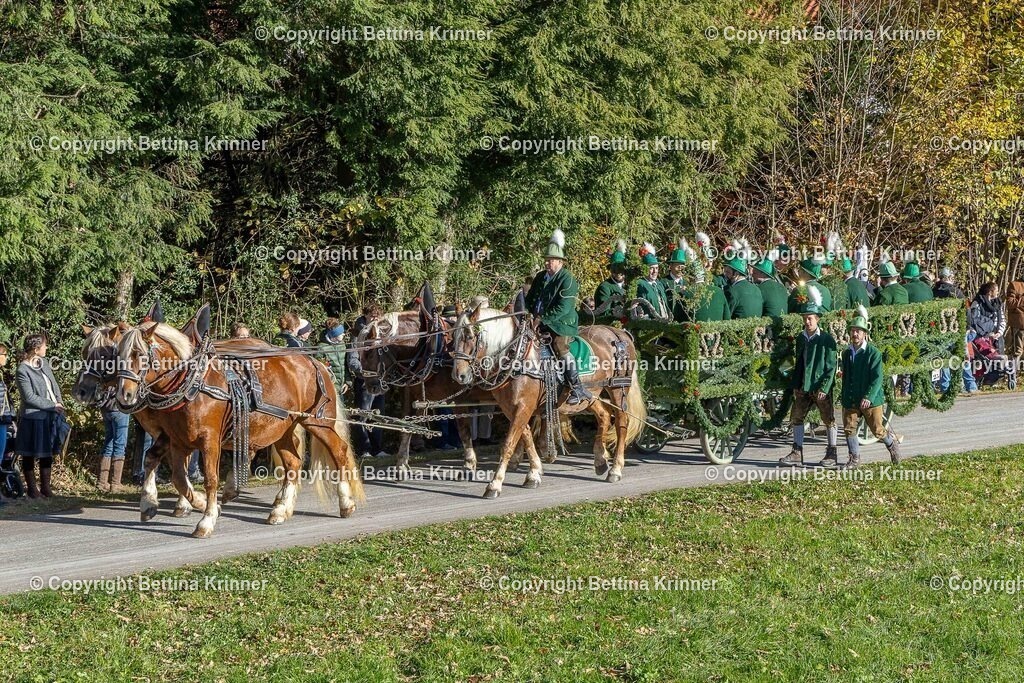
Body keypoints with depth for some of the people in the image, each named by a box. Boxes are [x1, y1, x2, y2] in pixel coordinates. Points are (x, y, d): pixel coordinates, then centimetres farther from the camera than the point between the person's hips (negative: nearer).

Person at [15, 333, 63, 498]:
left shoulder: (44, 362, 7)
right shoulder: (23, 370, -15)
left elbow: (54, 385, 16)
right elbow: (30, 397, -17)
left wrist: (59, 402, 0)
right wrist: (52, 405, -15)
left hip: (51, 416, 7)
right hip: (34, 417, -7)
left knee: (47, 453, 12)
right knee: (30, 454, 5)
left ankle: (45, 487, 20)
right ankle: (32, 488, 13)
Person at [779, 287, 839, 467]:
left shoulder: (827, 339, -10)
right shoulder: (801, 338, 7)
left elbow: (831, 366, -11)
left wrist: (824, 388, -16)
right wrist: (795, 386, 7)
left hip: (821, 389, -6)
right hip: (803, 388, 6)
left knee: (829, 420, 5)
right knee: (796, 418, 8)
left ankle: (831, 453, 16)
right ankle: (797, 453, 16)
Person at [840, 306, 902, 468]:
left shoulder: (874, 352, -10)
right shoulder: (846, 353, 9)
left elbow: (878, 377, -16)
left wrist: (869, 397, -24)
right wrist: (843, 396, 18)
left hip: (870, 400, -5)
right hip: (850, 400, 5)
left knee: (878, 430, 4)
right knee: (849, 429, -2)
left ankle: (892, 444, 32)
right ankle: (854, 458, 10)